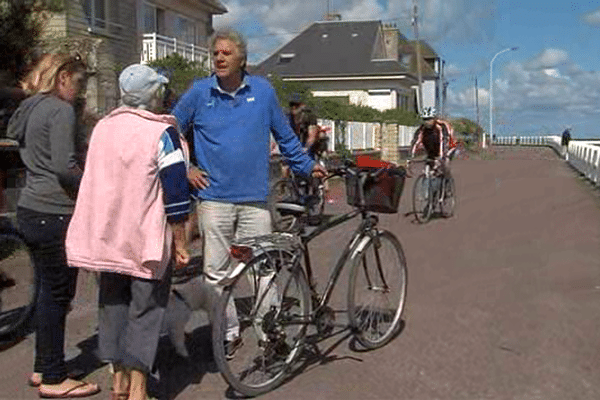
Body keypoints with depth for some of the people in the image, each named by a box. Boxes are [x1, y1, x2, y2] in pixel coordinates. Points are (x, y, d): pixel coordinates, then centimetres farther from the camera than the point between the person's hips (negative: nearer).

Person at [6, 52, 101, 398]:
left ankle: (43, 369, 27)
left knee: (50, 291, 17)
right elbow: (64, 166, -23)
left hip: (30, 211, 10)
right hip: (54, 214, -9)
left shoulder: (28, 110, 16)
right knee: (58, 294, 0)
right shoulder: (61, 110, -13)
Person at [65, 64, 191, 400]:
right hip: (147, 241, -6)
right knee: (145, 312, 3)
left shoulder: (101, 127, 7)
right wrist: (180, 244, -8)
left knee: (113, 306, 15)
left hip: (106, 237, 6)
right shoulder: (161, 132, -13)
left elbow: (95, 182, 16)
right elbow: (175, 193, -15)